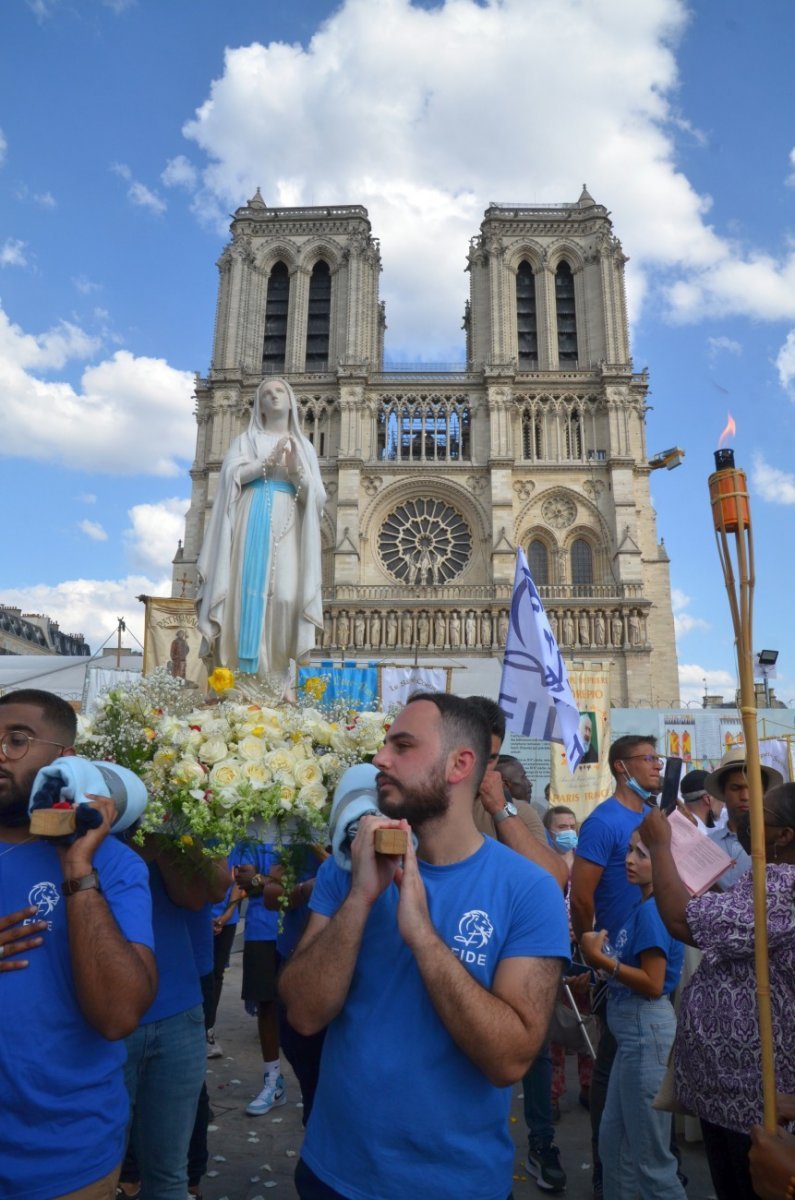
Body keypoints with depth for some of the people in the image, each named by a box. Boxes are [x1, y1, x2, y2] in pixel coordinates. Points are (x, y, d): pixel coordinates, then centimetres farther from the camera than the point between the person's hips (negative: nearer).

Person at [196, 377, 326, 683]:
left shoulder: (304, 447, 21)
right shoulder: (246, 439, 17)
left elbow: (316, 496, 10)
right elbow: (231, 475, -1)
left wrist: (295, 470, -8)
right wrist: (268, 462, -12)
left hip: (287, 527, 2)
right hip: (252, 522, -1)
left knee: (285, 594, -13)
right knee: (247, 589, -13)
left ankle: (275, 672, -8)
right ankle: (240, 673, -14)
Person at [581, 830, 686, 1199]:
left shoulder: (653, 910, -19)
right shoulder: (642, 908, 9)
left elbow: (653, 985, -22)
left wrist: (600, 957, -21)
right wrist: (600, 960, 1)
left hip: (647, 1033, -10)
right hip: (633, 1033, 10)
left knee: (648, 1153, 6)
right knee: (613, 1140, 21)